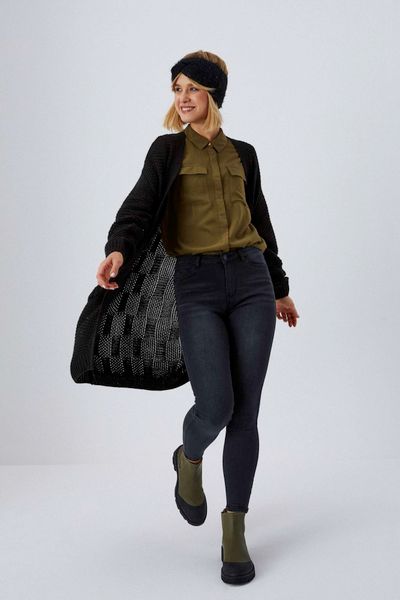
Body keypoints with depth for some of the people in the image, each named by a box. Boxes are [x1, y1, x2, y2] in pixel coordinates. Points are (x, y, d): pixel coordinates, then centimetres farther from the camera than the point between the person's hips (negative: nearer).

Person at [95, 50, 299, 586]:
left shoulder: (240, 153, 17)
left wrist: (281, 290, 28)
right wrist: (117, 250, -31)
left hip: (251, 280, 3)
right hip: (197, 285, -2)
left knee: (245, 412, -1)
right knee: (216, 407, -15)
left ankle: (234, 534, 10)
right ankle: (189, 460, 23)